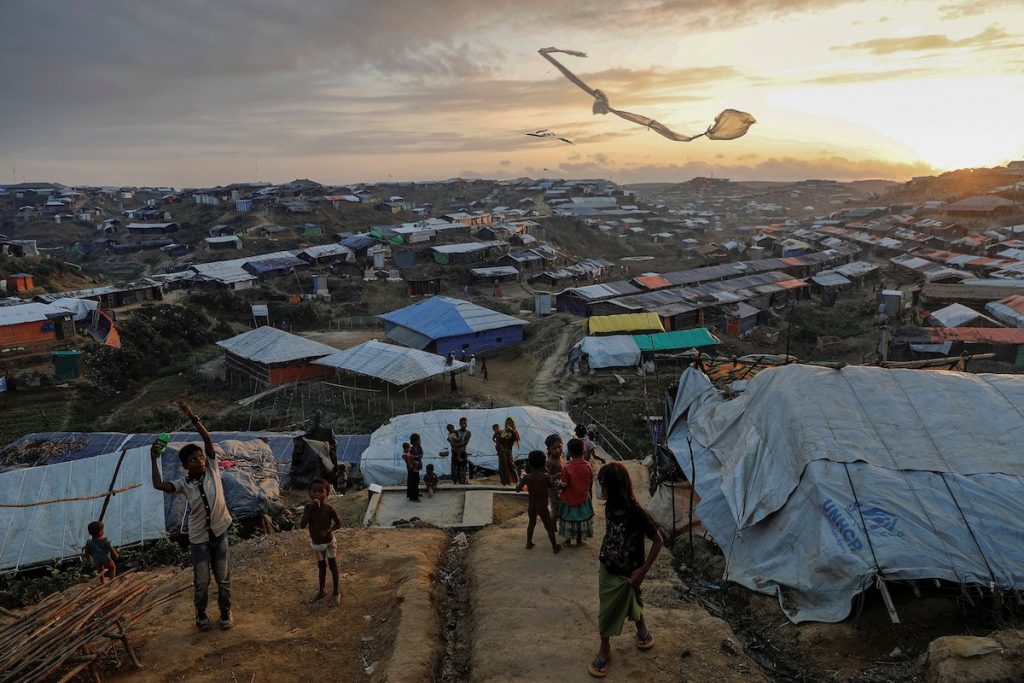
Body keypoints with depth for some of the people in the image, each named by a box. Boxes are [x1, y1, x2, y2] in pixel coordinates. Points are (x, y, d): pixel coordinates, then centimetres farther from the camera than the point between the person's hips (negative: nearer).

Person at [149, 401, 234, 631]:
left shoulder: (212, 470, -9)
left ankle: (226, 611, 35)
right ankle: (201, 613, 36)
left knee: (223, 576, 14)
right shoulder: (184, 484, -9)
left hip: (219, 532, 1)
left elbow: (208, 440, -20)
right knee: (201, 581, 10)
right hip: (199, 537, -1)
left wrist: (192, 417, -28)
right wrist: (154, 459, -29)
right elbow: (158, 485, -26)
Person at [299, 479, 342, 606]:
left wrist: (328, 530, -28)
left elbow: (338, 524, -9)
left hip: (329, 542, -3)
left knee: (333, 566, 9)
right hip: (315, 543, 3)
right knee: (321, 567, 21)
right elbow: (302, 526, -23)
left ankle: (336, 593, 23)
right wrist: (311, 509, -31)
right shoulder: (308, 508, -13)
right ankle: (321, 591, 38)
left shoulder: (329, 508, -20)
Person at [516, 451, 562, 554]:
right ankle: (555, 547, 23)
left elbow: (518, 489, -3)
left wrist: (521, 479, 12)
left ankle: (529, 543, 37)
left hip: (531, 506, 3)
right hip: (542, 507, -3)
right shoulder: (545, 476, -21)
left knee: (531, 523, 26)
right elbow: (551, 486, -3)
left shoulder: (527, 477, -13)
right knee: (549, 527, 13)